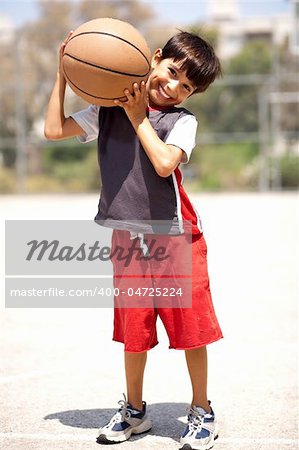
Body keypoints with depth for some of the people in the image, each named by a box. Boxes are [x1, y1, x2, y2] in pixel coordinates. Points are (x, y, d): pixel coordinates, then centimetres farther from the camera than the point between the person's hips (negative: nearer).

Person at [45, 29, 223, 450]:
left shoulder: (183, 121, -3)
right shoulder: (108, 109, 7)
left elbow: (164, 163, -20)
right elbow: (54, 130, 7)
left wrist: (138, 116, -13)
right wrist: (63, 73, 4)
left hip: (177, 237, -3)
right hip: (128, 237, 3)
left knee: (191, 328, 1)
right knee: (133, 330, 11)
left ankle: (202, 413, 19)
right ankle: (134, 411, 29)